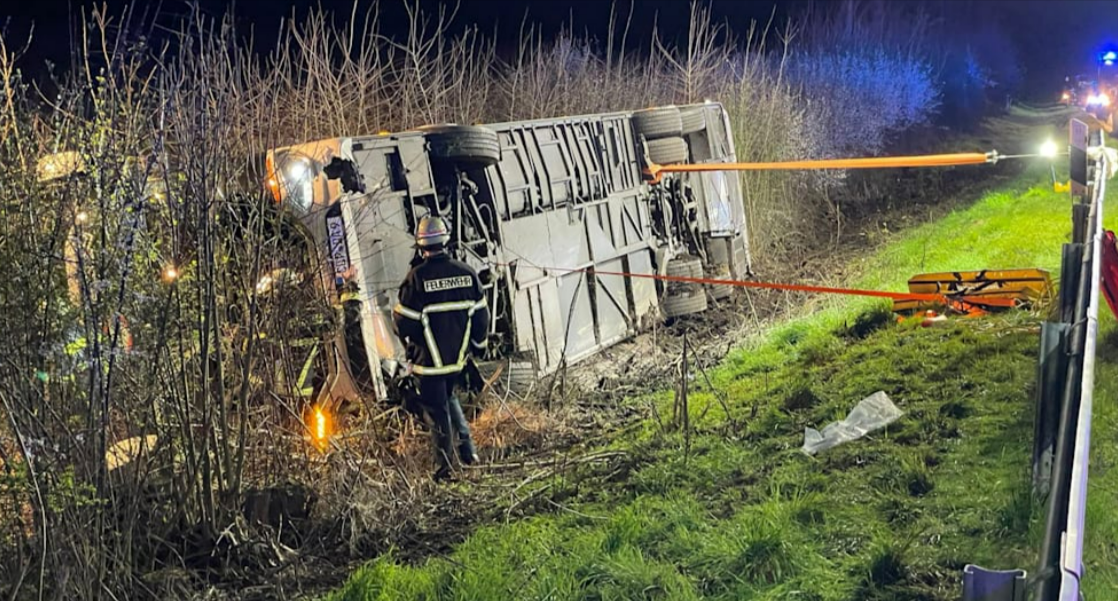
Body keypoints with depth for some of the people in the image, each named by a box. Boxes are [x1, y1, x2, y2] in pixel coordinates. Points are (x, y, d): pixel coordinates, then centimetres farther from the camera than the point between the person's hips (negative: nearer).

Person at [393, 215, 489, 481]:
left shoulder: (417, 277, -18)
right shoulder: (467, 272, -5)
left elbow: (403, 319, -12)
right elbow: (481, 314, 2)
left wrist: (411, 341, 10)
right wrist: (477, 344, 17)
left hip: (430, 358, -4)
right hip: (459, 355, 4)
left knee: (437, 409, 7)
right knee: (448, 396, 27)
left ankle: (444, 466, 14)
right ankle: (466, 445, 20)